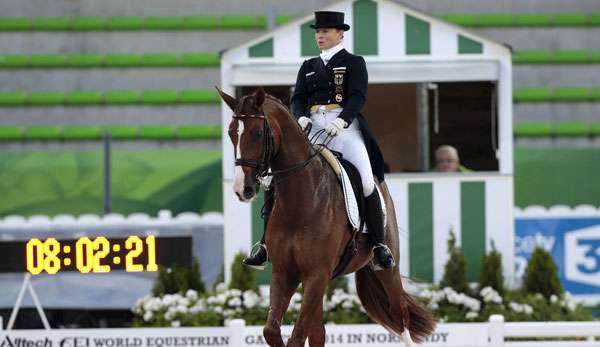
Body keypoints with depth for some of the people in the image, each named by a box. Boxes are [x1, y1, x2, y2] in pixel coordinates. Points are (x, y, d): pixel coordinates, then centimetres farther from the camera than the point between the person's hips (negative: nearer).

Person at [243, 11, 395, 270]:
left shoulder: (354, 63, 9)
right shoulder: (308, 67, 23)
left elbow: (358, 97, -5)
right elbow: (298, 99, 13)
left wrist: (341, 121, -23)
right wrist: (301, 118, -11)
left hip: (345, 126, -4)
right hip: (312, 128, 4)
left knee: (366, 181, -22)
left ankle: (379, 245, -12)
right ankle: (267, 243, -8)